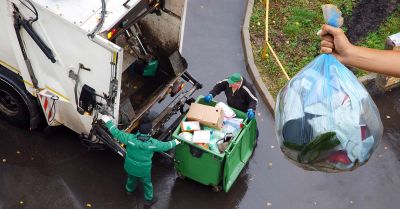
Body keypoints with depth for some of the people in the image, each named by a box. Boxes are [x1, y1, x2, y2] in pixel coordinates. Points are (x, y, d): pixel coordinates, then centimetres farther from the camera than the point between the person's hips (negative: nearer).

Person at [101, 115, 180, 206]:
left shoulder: (130, 138, -28)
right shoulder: (152, 143, -27)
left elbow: (116, 133, -21)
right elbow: (165, 146, -11)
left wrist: (108, 121, -11)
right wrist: (174, 143, 9)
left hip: (130, 167, 2)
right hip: (143, 169, -2)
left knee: (131, 178, 35)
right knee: (147, 183, 25)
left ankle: (130, 189, 64)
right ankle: (148, 199, 45)